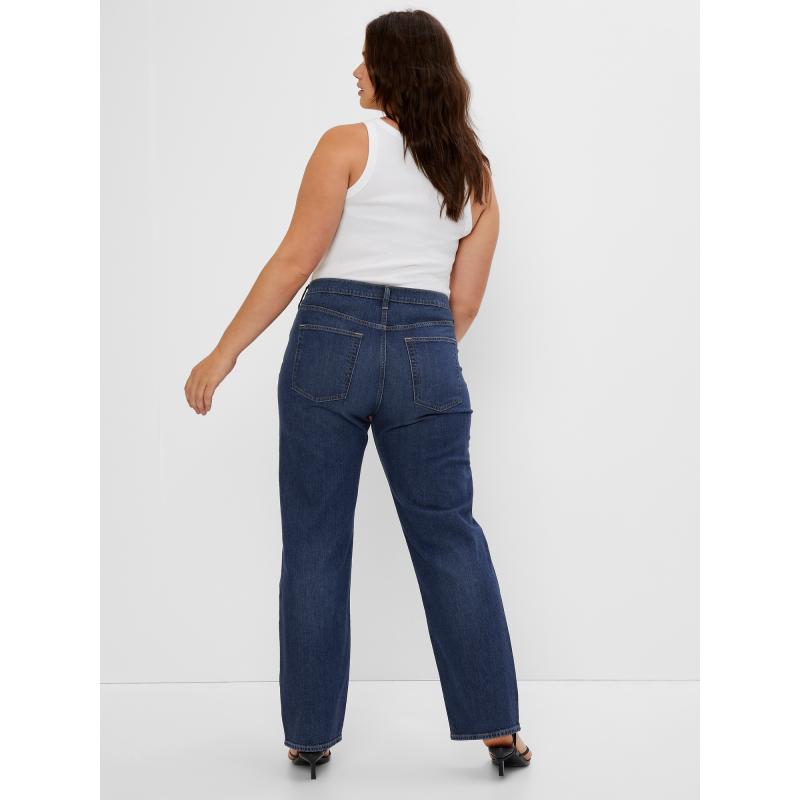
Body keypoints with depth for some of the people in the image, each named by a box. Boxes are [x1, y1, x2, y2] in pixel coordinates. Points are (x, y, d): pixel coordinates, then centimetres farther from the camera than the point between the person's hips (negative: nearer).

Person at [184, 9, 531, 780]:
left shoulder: (349, 145, -1)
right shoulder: (474, 171, 14)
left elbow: (294, 262, -7)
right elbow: (464, 302, 12)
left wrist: (222, 354, -3)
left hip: (331, 340, -3)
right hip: (427, 355, 4)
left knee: (315, 544, 7)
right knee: (450, 541, 11)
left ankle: (311, 734, 15)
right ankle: (497, 728, 14)